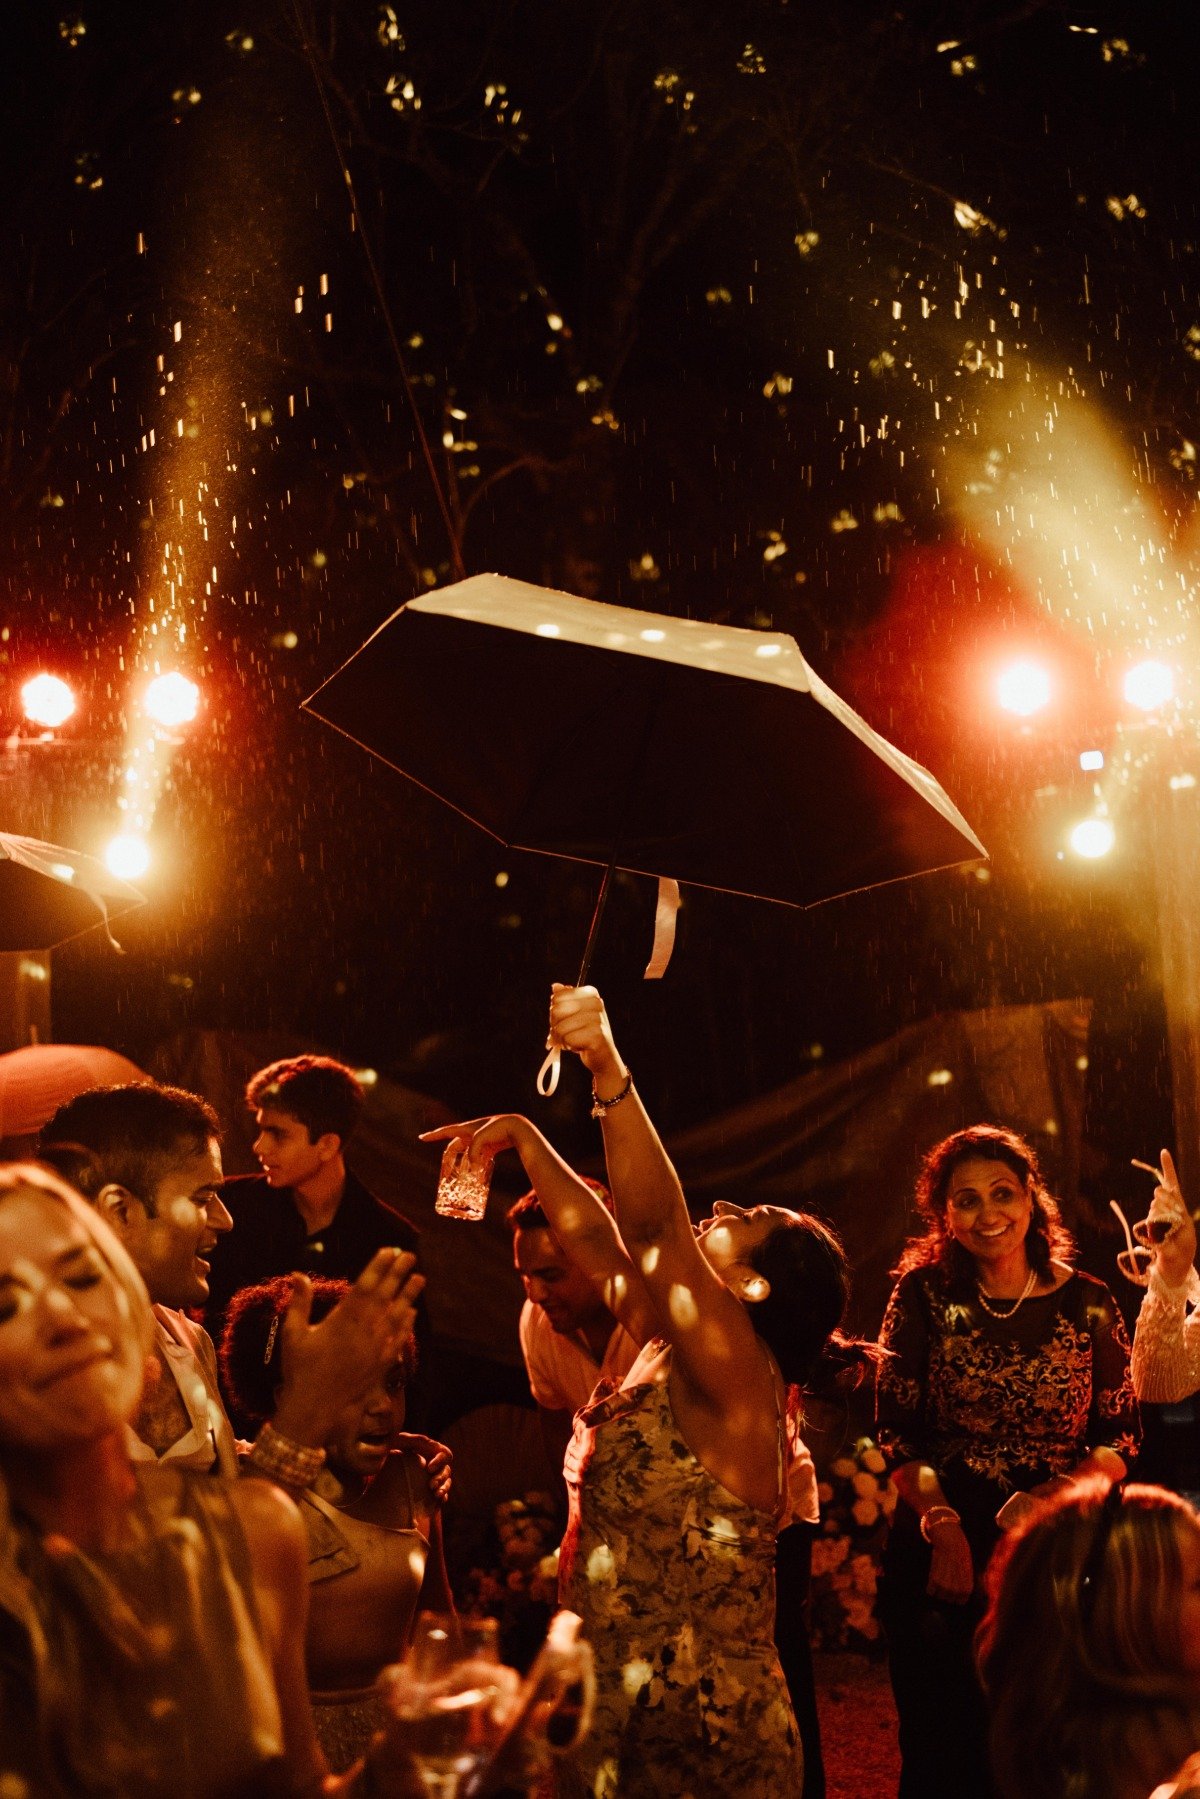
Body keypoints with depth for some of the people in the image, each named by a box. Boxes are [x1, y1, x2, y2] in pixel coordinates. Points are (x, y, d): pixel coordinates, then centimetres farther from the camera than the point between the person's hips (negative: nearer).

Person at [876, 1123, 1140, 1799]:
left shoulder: (1088, 1305, -1)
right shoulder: (926, 1295, -2)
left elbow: (1120, 1438, 2)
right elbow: (897, 1432, -2)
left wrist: (1053, 1496, -15)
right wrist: (942, 1525, -15)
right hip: (941, 1543, 0)